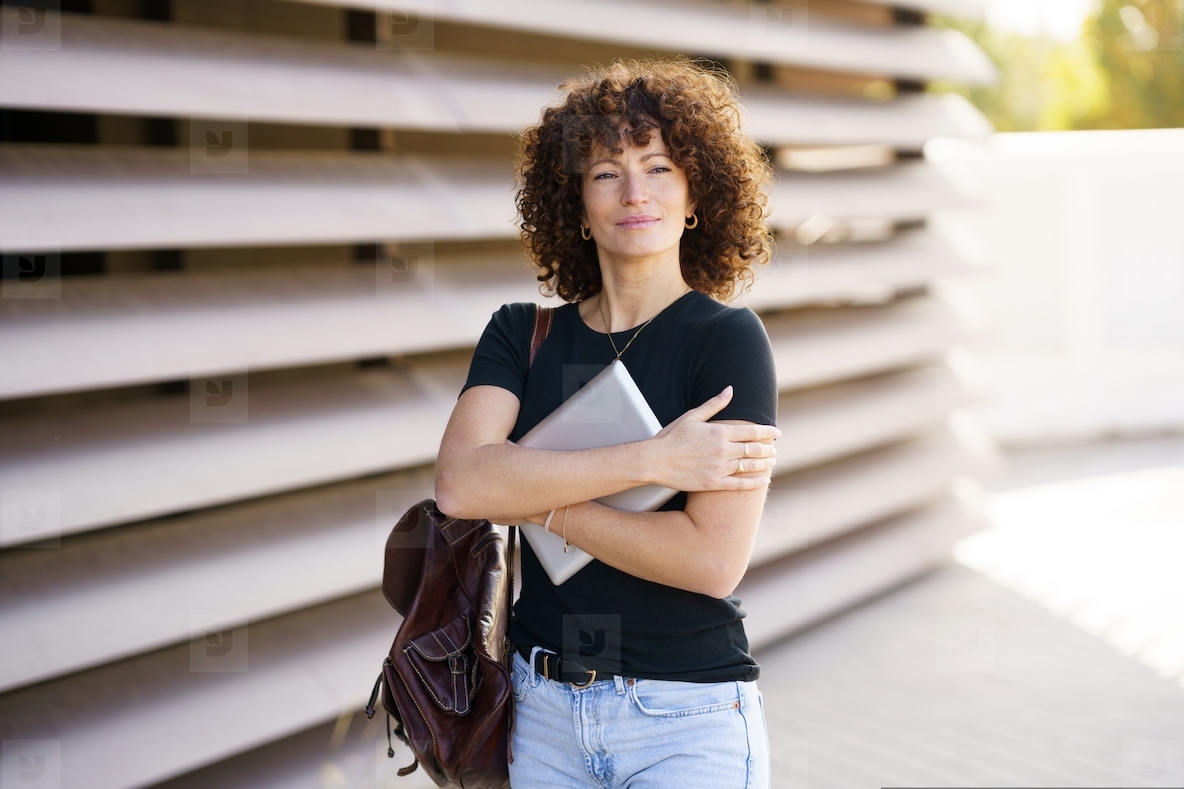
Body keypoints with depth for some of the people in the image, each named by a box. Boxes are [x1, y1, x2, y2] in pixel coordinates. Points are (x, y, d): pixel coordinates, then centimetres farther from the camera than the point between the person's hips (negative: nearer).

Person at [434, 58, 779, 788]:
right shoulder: (522, 334, 3)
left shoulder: (728, 338, -9)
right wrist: (651, 460, -20)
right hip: (544, 707, 4)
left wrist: (537, 499, -12)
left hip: (688, 723, -3)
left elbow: (713, 559, -19)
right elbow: (460, 483, -15)